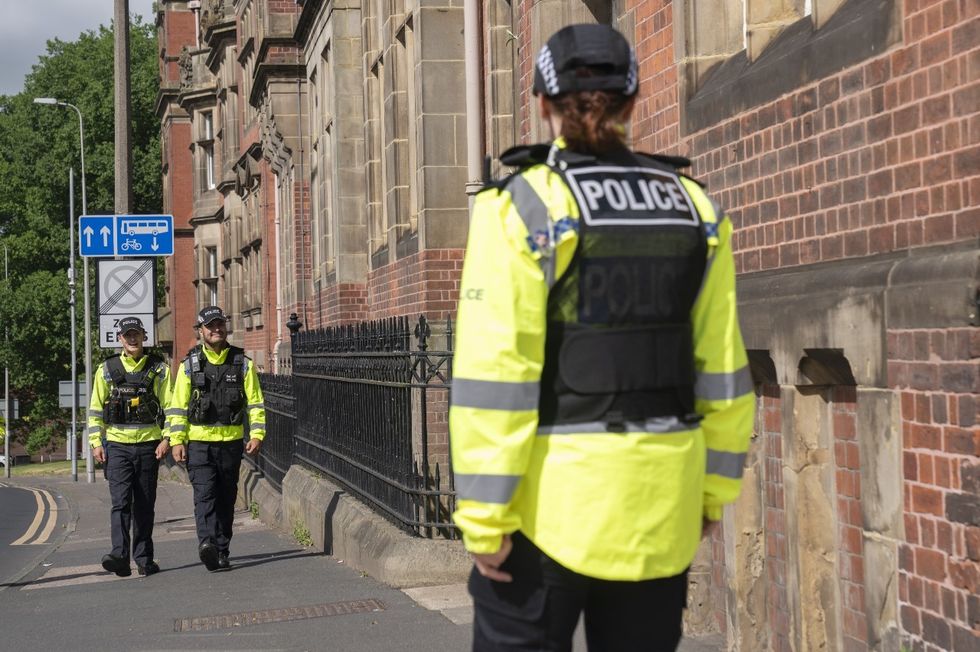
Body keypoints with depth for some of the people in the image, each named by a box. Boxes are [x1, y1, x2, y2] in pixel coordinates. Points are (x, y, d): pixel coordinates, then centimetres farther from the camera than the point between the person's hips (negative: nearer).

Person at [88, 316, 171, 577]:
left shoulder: (159, 368, 6)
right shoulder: (107, 369, 7)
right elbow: (95, 409, 9)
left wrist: (167, 439, -6)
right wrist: (96, 443, 1)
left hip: (149, 445, 1)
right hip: (117, 445, 0)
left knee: (145, 505, 7)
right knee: (120, 501, -12)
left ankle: (144, 560, 15)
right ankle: (119, 556, -21)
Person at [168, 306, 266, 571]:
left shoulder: (242, 363, 6)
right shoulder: (190, 365, 4)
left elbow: (255, 403, 6)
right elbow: (177, 406, 3)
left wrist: (256, 435, -5)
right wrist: (177, 440, -5)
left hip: (231, 442, 2)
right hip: (199, 442, -2)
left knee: (226, 499, 7)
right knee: (204, 493, -16)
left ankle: (221, 551, 15)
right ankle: (207, 542, -29)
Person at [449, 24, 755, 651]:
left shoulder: (523, 205, -8)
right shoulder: (694, 206, 6)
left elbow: (497, 376, -14)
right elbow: (722, 364, 6)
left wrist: (484, 515, -10)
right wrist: (715, 487, 15)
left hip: (550, 497, -4)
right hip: (659, 499, 5)